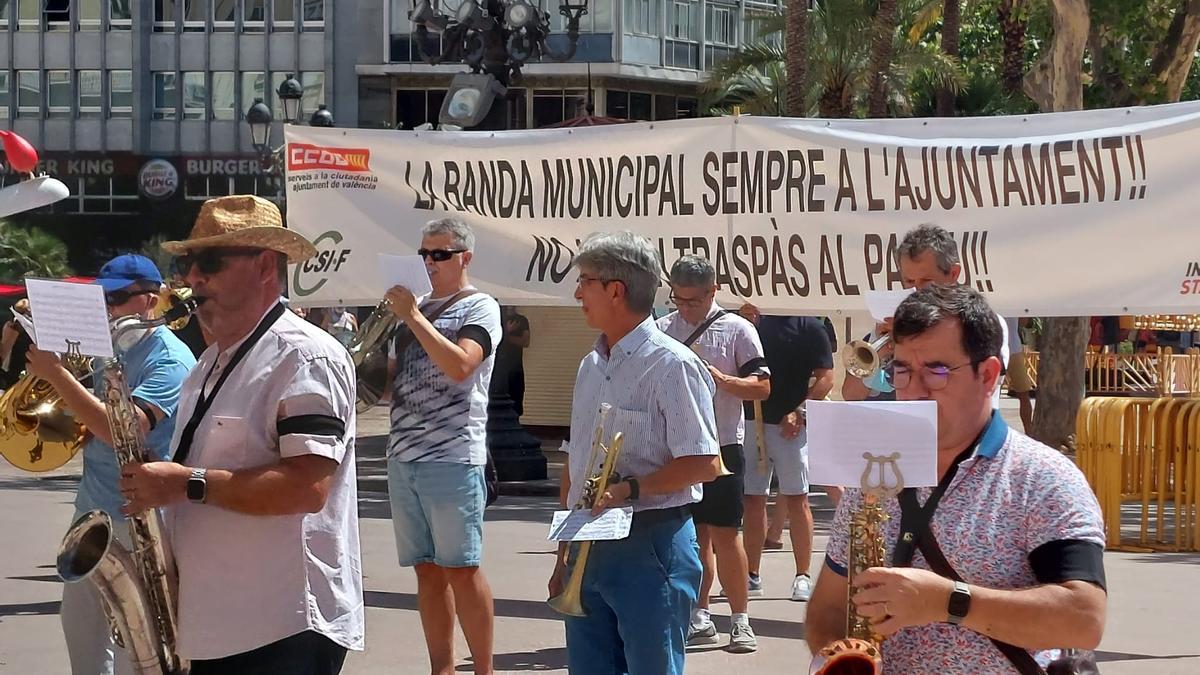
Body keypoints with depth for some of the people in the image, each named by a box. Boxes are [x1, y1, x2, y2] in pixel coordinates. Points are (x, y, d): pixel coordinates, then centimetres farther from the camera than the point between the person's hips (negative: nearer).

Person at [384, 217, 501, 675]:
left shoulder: (480, 308, -3)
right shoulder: (416, 309, 18)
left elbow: (459, 366, -20)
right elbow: (392, 379, 23)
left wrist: (413, 317, -16)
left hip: (453, 458, -7)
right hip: (403, 457, 7)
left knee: (461, 569, -6)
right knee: (427, 570, 8)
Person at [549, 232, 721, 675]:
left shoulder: (671, 364, -10)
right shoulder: (592, 367, 15)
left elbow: (704, 465, -15)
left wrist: (629, 488, -24)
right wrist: (564, 553, 19)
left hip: (650, 543, -8)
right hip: (589, 549, 8)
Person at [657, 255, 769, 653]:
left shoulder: (737, 329, -2)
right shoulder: (661, 330, 9)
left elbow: (762, 388, -4)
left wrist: (720, 378, -20)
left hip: (722, 445, -4)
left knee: (725, 533, -6)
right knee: (692, 534, 8)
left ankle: (740, 620, 0)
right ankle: (699, 618, 15)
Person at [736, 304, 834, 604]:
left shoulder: (811, 327, -1)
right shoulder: (756, 321, 9)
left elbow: (825, 379, -4)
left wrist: (799, 412, -15)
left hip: (789, 425, -4)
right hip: (752, 420, 4)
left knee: (796, 498, -4)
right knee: (753, 498, 8)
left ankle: (802, 576, 1)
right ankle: (752, 574, 15)